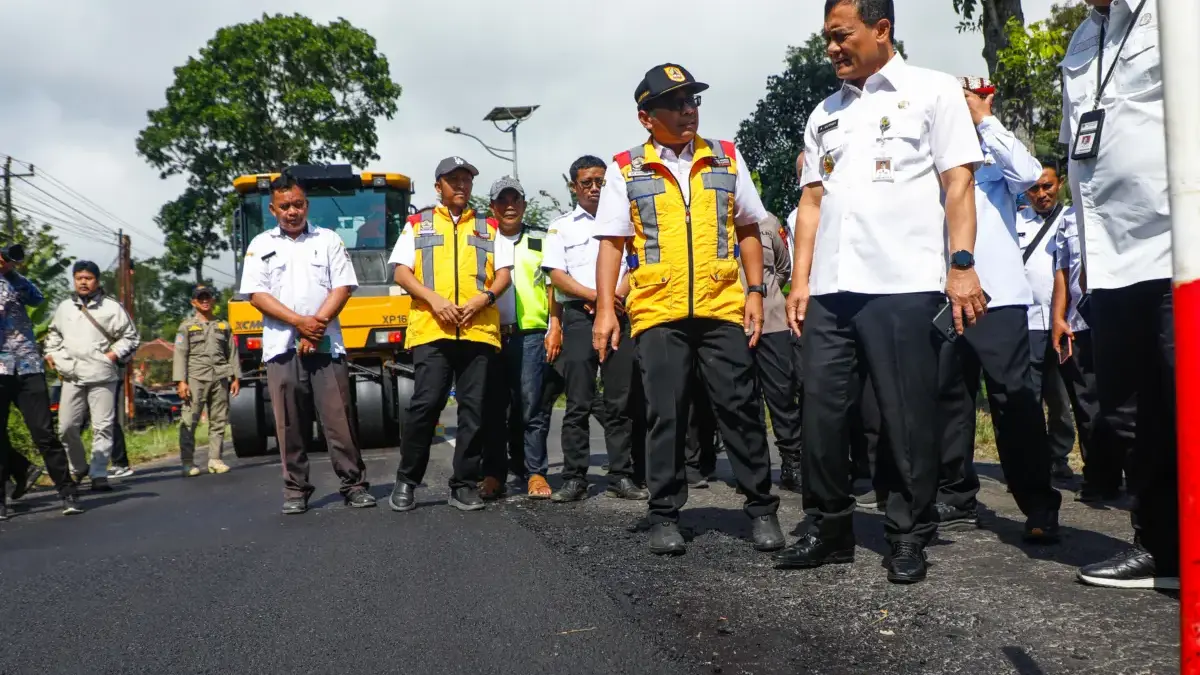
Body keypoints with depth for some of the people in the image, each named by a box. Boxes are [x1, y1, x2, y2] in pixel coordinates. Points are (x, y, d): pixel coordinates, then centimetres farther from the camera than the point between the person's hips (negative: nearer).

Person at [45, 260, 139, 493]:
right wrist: (51, 354, 13)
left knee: (103, 427, -4)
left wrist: (114, 354, -8)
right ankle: (78, 468, 25)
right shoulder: (64, 307, 12)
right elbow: (53, 333, 27)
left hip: (102, 376, -3)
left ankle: (99, 474, 2)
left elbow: (130, 336, 4)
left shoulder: (111, 307, 1)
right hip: (71, 376, 3)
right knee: (66, 426, 4)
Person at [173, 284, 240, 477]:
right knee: (189, 421, -7)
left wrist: (235, 377, 7)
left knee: (219, 420, 3)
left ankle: (215, 460, 9)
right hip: (195, 379, -3)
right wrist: (180, 381, -9)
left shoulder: (224, 326, 17)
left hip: (220, 379, 3)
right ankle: (188, 462, -4)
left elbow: (232, 353, 16)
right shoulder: (186, 326, 8)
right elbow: (180, 354, 1)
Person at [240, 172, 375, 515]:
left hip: (326, 345, 0)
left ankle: (354, 484, 5)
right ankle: (295, 490, 11)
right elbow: (256, 295, 1)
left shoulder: (329, 240, 10)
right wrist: (300, 322, -12)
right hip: (282, 347, 1)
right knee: (290, 424, 3)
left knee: (338, 418, -1)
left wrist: (317, 326, -11)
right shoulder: (260, 246, 10)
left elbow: (342, 288, 2)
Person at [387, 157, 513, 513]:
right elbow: (402, 273, 7)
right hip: (431, 328, -2)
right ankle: (407, 480, 8)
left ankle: (465, 484, 9)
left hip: (479, 329, 2)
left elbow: (504, 274, 13)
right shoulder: (418, 225, 15)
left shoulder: (489, 227, 20)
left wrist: (484, 298, -7)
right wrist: (435, 299, -9)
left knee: (474, 409, 1)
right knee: (425, 404, -8)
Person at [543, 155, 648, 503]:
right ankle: (574, 479, 0)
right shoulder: (561, 226, 12)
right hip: (579, 317, -1)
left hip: (620, 315, 1)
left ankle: (622, 476, 5)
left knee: (621, 402, 0)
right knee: (578, 403, -3)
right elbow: (557, 275, 2)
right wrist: (597, 296, -11)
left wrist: (616, 297, -9)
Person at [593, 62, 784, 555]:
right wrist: (605, 309, -4)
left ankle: (762, 509, 14)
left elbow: (748, 231, 13)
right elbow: (611, 243, 3)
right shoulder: (625, 170, 5)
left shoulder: (727, 159, 10)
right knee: (666, 415, 3)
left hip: (723, 307, 1)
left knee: (740, 407, 2)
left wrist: (755, 292, 4)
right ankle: (665, 517, 15)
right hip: (657, 311, -1)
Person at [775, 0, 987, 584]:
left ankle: (909, 537, 13)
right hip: (830, 290, 5)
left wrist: (962, 266, -11)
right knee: (822, 411, 5)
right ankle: (829, 529, 18)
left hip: (903, 285, -5)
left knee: (907, 416, 0)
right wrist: (801, 282, 9)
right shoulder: (823, 115, 20)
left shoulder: (932, 91, 7)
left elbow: (958, 183, -1)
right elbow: (812, 200, 17)